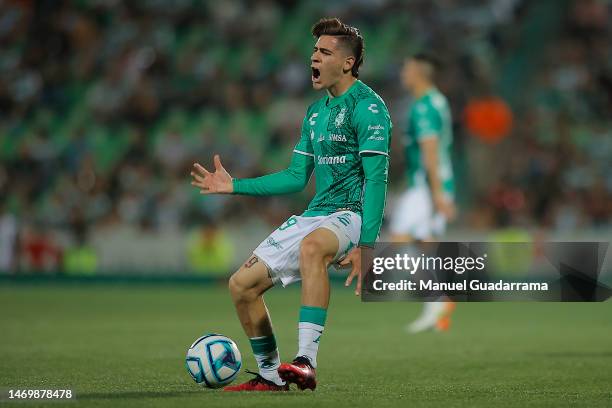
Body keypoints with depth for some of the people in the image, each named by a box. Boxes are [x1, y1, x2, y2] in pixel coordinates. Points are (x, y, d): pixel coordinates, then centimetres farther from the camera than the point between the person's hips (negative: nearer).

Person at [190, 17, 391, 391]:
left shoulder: (367, 106, -11)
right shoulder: (316, 112, 16)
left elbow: (376, 178, -18)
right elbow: (296, 177, 22)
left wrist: (365, 245, -27)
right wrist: (233, 186, 19)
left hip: (353, 216, -9)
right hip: (316, 215, 9)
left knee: (311, 248, -42)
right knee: (242, 284, 3)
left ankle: (306, 363, -47)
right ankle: (271, 376, 19)